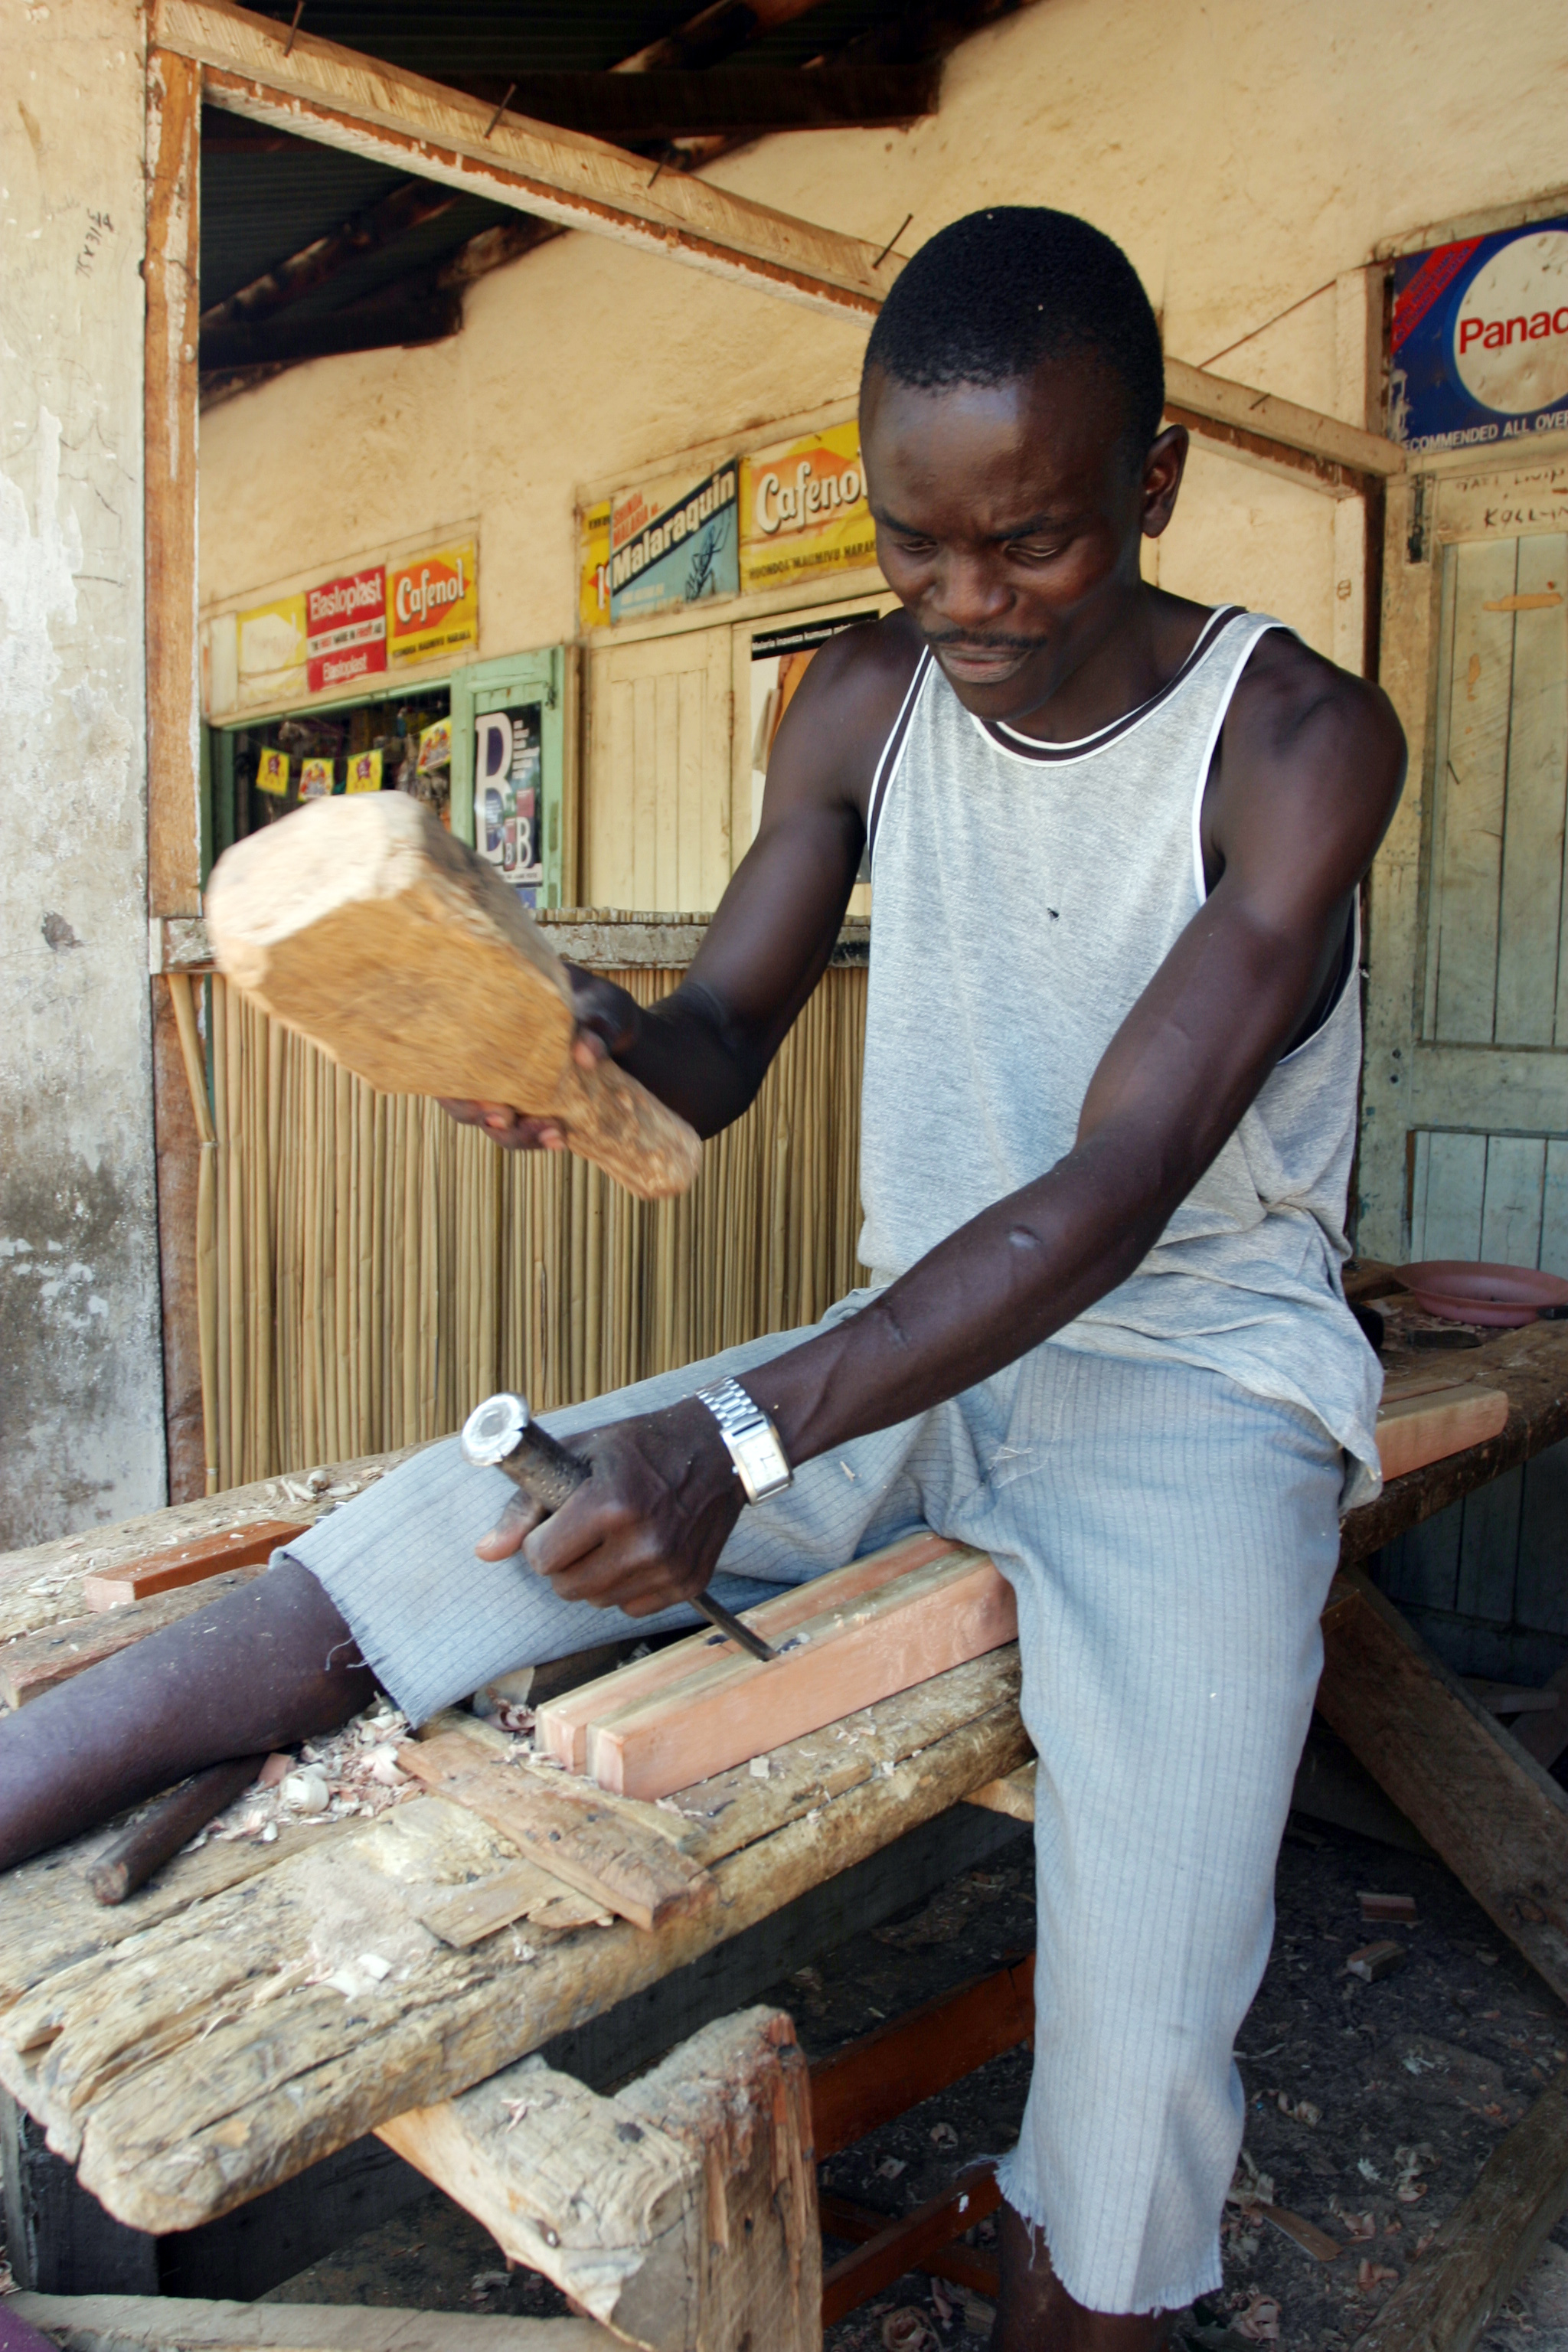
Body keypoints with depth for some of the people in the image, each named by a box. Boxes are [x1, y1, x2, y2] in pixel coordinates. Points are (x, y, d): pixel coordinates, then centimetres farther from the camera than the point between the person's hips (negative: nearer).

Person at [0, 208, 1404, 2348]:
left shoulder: (1298, 740, -13)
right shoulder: (866, 705, 2)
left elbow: (1114, 1189, -22)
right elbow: (725, 1044, 5)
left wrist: (750, 1437, -32)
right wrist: (608, 1047, -21)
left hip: (1198, 1384, -3)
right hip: (917, 1357, 4)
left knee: (1138, 2066, -22)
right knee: (447, 1526, -17)